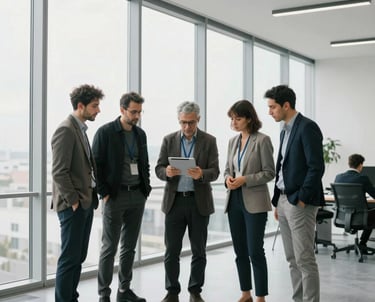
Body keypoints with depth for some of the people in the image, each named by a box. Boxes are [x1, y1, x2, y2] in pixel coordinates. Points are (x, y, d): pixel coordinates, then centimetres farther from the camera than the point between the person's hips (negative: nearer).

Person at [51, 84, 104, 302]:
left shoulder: (81, 129, 15)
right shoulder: (66, 130, -14)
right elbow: (59, 172, -19)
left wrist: (92, 196, 12)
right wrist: (73, 200, -16)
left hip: (86, 202, 9)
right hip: (73, 205, -9)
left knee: (78, 257, 13)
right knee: (70, 257, -3)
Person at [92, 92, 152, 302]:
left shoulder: (141, 134, 11)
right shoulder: (105, 132, -7)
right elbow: (96, 165, -8)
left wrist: (146, 189, 8)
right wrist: (104, 193, -11)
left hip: (138, 196, 6)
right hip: (115, 196, -5)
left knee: (129, 247, 11)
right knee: (110, 247, 0)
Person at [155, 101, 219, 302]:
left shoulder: (209, 141, 2)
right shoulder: (169, 140, 6)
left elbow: (214, 172, -4)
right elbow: (158, 169, 3)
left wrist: (201, 174, -26)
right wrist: (167, 172, -20)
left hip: (199, 202, -1)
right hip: (174, 200, 1)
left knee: (198, 251, 6)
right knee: (171, 250, 4)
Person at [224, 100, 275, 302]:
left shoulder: (262, 140, -7)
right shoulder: (233, 142, 11)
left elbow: (269, 172, -9)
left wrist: (245, 180, -18)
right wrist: (228, 178, -5)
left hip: (254, 202, -6)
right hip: (234, 201, 6)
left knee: (255, 251, -5)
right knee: (240, 251, 12)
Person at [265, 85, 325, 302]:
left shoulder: (307, 127, -11)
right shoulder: (285, 131, 16)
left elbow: (316, 167, -17)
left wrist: (302, 199, -16)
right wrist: (277, 201, 16)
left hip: (300, 202, -9)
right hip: (284, 200, 9)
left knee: (305, 259, -5)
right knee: (293, 259, 12)